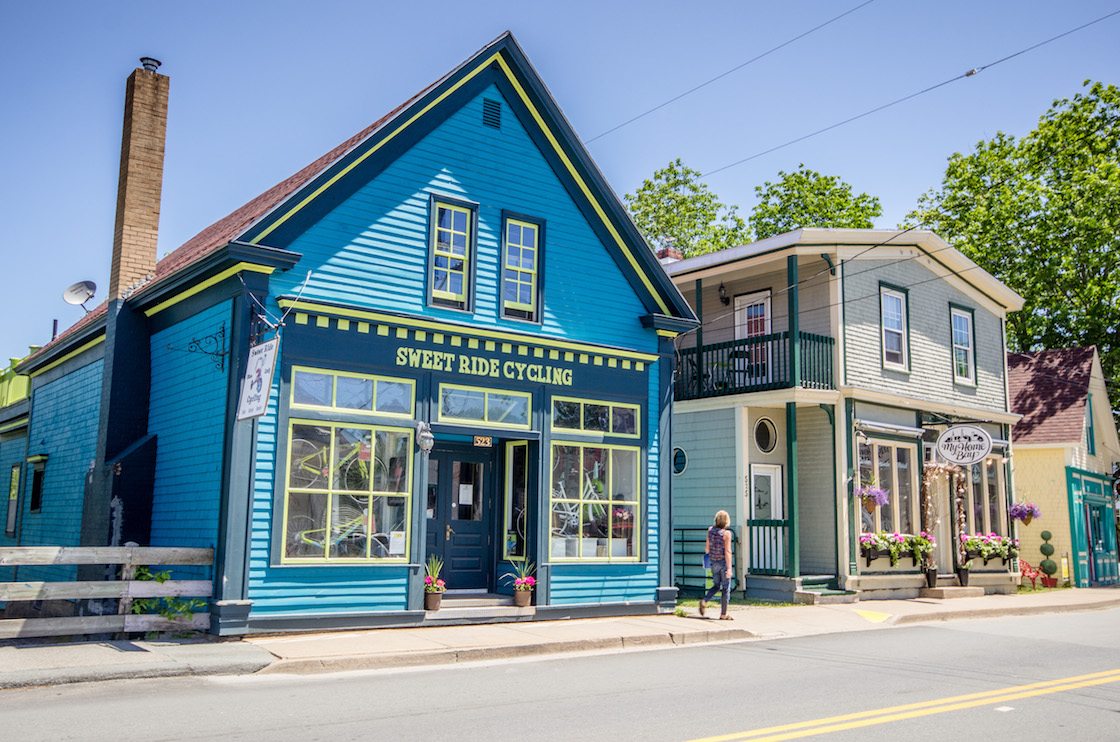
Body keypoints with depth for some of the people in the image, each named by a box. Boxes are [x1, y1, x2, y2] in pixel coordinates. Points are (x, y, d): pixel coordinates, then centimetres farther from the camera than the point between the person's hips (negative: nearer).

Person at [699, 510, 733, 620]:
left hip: (714, 562, 5)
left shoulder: (710, 530, 1)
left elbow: (707, 548, 7)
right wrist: (729, 568, -18)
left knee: (716, 585, 19)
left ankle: (704, 600, -5)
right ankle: (723, 614, 9)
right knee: (726, 588, 5)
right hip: (724, 562, -5)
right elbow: (727, 552, -17)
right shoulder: (726, 533, -14)